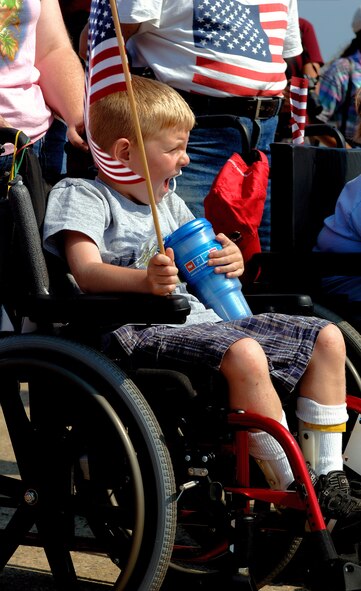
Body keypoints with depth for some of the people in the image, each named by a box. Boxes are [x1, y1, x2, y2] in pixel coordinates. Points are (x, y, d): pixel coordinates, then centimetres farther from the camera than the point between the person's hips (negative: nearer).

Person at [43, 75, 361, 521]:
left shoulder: (169, 203, 24)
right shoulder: (81, 196, -1)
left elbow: (203, 267, 25)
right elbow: (87, 272, -16)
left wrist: (231, 262, -1)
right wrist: (146, 281, -36)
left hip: (205, 319, 9)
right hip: (141, 330, -9)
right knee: (245, 354, -36)